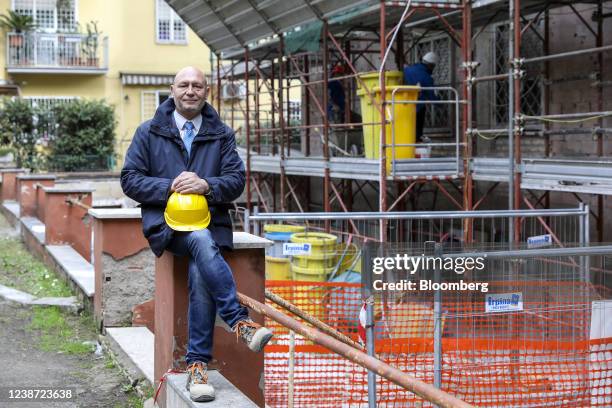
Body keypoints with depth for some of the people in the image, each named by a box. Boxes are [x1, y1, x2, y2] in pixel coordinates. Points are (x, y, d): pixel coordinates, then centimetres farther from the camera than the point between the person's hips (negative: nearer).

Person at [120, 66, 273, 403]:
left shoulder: (222, 134, 14)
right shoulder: (149, 132, 11)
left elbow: (236, 180, 6)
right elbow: (130, 179, 5)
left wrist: (206, 185, -14)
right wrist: (169, 188, -10)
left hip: (210, 220, 1)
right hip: (165, 221, -1)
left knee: (200, 273, -28)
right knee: (201, 241, -36)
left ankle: (197, 364, -23)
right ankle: (240, 321, -36)